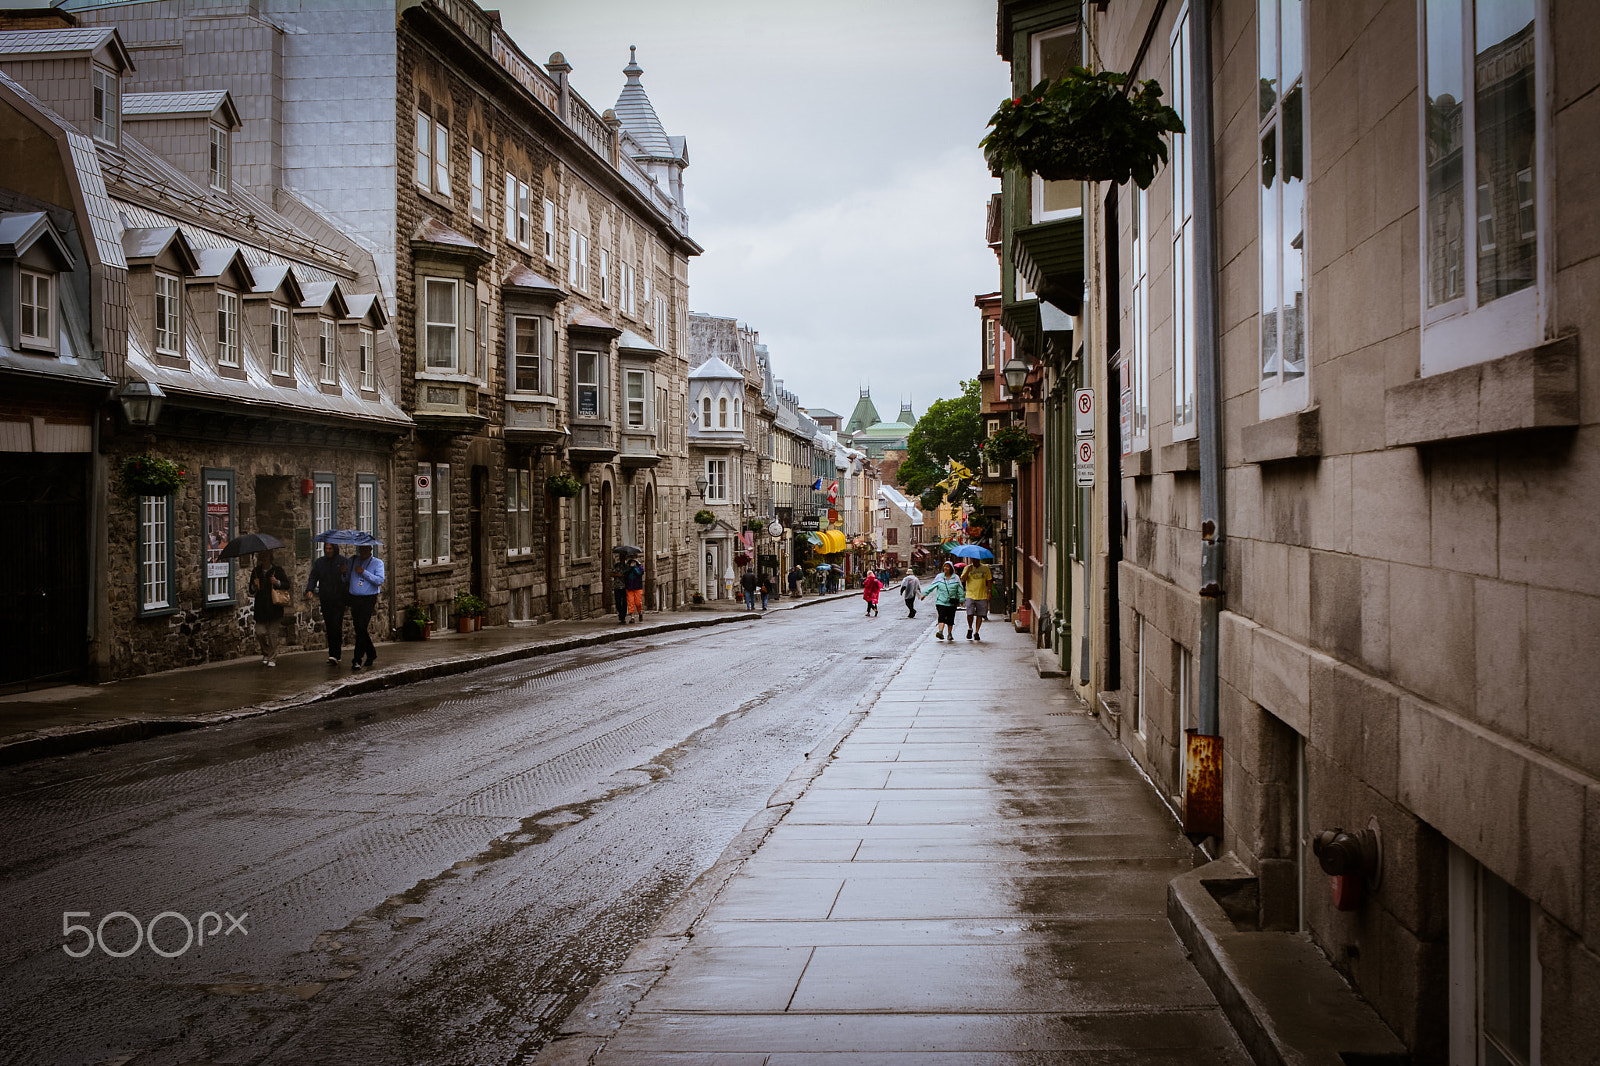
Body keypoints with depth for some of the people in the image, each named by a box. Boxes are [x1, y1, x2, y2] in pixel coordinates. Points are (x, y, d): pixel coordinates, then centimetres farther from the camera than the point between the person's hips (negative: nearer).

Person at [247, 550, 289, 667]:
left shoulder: (277, 570, 2)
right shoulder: (256, 572, 10)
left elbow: (287, 586, 5)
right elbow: (252, 593, 15)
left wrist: (277, 582, -13)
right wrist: (254, 586, -7)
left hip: (274, 607, -3)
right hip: (260, 607, 3)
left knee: (272, 633, -3)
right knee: (260, 632, -4)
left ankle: (272, 658, 6)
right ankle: (266, 653, 19)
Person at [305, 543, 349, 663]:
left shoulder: (344, 561, 2)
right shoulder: (319, 563, 12)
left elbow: (349, 579, -3)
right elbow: (313, 577, 7)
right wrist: (309, 590, -11)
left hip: (339, 599, -4)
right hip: (325, 600, 4)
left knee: (336, 626, -13)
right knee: (329, 627, 3)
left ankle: (335, 654, -14)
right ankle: (336, 655, 11)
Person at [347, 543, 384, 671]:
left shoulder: (377, 563, 4)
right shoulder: (352, 561, 16)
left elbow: (379, 580, -10)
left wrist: (364, 572, -13)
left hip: (368, 599, -4)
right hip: (354, 598, 4)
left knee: (361, 628, -12)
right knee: (358, 628, 5)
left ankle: (357, 660, -11)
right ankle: (371, 654, 23)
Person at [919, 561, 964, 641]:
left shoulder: (956, 578, 6)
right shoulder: (939, 577, 7)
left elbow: (960, 590, 8)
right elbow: (932, 586, 10)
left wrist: (961, 600, 3)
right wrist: (925, 594, 7)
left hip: (952, 603, 1)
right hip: (941, 601, -1)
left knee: (950, 619, 5)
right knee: (942, 617, -16)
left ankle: (950, 634, 20)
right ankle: (940, 632, -27)